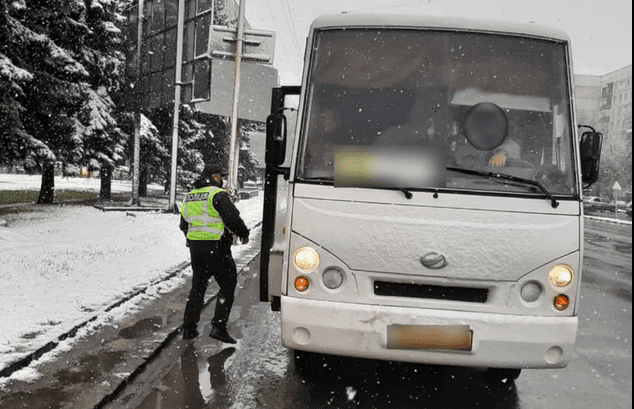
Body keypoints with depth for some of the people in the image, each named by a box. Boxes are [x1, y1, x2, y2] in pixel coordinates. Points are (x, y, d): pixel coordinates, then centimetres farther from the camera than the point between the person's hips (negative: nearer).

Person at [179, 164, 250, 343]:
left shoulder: (189, 197, 13)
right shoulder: (218, 195, -12)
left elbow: (184, 225, 20)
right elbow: (232, 219, -18)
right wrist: (244, 234, -2)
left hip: (195, 247, 7)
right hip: (217, 248, -7)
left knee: (197, 287, 16)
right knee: (227, 286, 4)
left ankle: (189, 328, 16)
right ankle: (218, 327, -4)